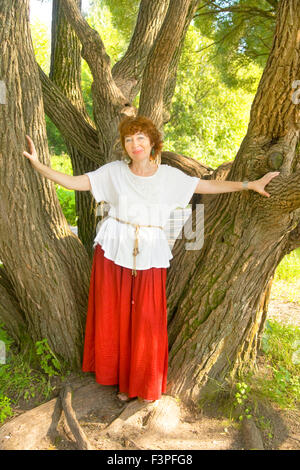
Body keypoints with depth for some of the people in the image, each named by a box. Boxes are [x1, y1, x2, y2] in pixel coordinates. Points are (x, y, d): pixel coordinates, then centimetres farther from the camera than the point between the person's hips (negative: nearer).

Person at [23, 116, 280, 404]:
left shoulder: (169, 176, 3)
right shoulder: (113, 172, 1)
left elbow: (209, 186, 7)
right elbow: (73, 182, 0)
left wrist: (250, 184, 6)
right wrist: (37, 164, -7)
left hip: (149, 254, 0)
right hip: (113, 250, 0)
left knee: (146, 320, 5)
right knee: (114, 316, 9)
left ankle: (145, 383, 30)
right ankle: (118, 376, 32)